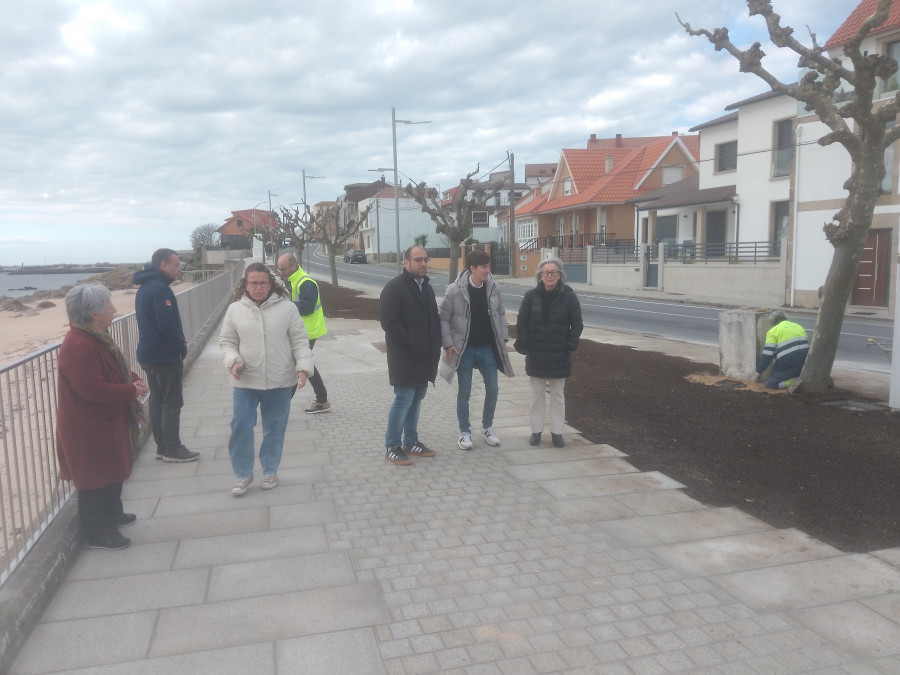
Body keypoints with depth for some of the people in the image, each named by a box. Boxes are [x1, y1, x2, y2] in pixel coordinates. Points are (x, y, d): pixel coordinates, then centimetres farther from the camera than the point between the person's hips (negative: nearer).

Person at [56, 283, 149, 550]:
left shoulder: (96, 336, 7)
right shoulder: (78, 346, -27)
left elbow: (115, 369, 20)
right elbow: (93, 389, -32)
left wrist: (134, 380, 1)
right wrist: (132, 390, -21)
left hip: (107, 422, 11)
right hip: (90, 429, -11)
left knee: (112, 473, 24)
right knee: (96, 479, 3)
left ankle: (112, 514, 42)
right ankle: (98, 532, 17)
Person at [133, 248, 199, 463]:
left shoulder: (145, 288, 14)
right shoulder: (160, 288, -18)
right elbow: (167, 324, -24)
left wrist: (178, 342, 10)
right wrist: (182, 347, -11)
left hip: (149, 354, 10)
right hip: (166, 356, -10)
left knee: (157, 400, 13)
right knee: (172, 402, -2)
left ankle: (162, 447, 20)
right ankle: (172, 449, 4)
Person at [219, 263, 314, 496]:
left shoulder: (286, 307, -4)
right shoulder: (235, 309, 1)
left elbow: (300, 341, -2)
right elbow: (226, 342, 6)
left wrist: (303, 366, -13)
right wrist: (233, 361, -13)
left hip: (279, 381, -1)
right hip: (245, 381, 1)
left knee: (275, 428, 11)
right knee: (240, 426, 1)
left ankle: (270, 470, 29)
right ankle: (243, 473, 19)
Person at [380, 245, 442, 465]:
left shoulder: (427, 287, 14)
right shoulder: (394, 287, -12)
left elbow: (434, 318, 21)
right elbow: (390, 323, -19)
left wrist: (435, 345, 5)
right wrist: (414, 345, -19)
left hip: (425, 356, 8)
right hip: (404, 357, -8)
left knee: (416, 399, 13)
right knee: (404, 399, -6)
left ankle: (411, 442, 24)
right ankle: (392, 447, 6)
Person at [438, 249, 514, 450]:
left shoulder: (493, 288, -2)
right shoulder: (454, 290, -14)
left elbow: (500, 314, 9)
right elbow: (443, 318, -8)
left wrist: (503, 337, 3)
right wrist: (448, 344, -13)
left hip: (488, 348, 4)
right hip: (465, 350, -4)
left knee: (493, 388, 9)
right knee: (464, 392, 6)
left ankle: (487, 427, 28)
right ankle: (465, 432, 21)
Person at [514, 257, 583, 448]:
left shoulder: (569, 296, -6)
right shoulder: (531, 296, -4)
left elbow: (577, 324, -2)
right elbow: (521, 322, 0)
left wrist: (570, 345, -10)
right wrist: (524, 344, -6)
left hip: (559, 356, -1)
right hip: (536, 355, 1)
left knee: (558, 395, 9)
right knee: (537, 394, 11)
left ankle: (557, 432, 20)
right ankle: (536, 431, 21)